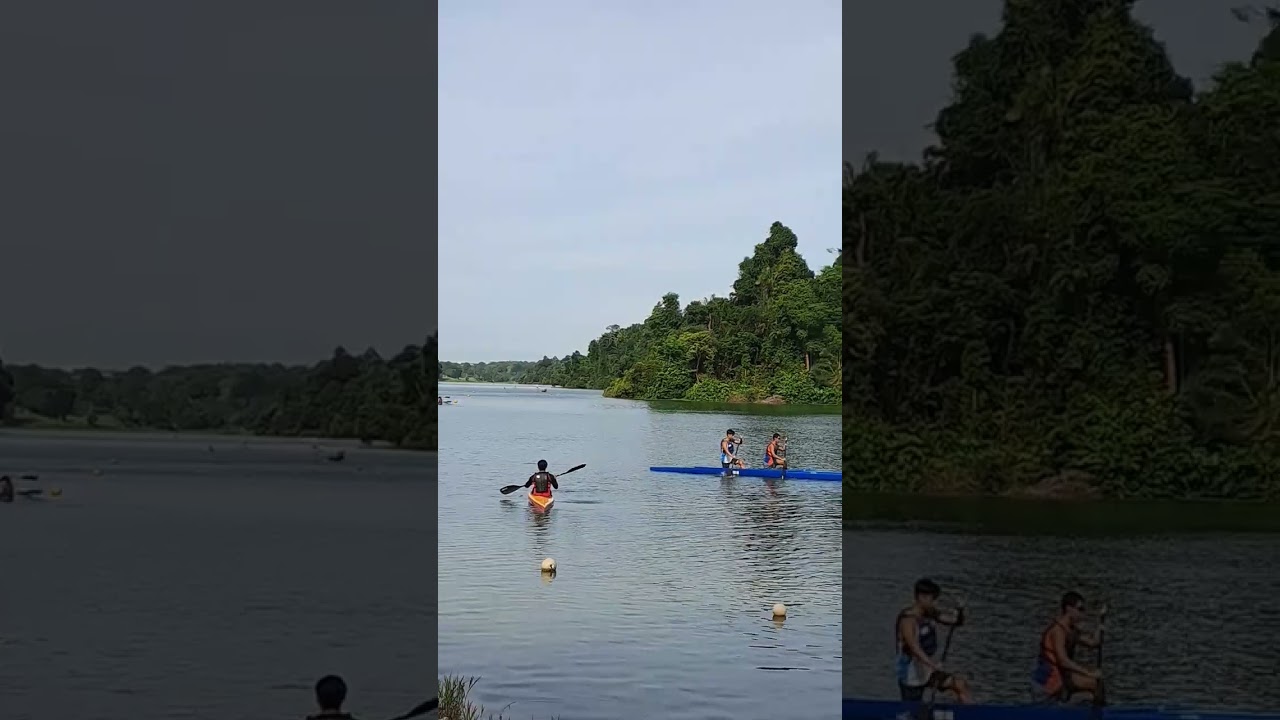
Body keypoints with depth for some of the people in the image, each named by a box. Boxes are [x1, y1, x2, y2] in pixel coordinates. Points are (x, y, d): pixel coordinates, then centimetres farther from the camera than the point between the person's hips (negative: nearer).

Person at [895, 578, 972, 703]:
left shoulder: (931, 613, 2)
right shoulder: (908, 620, -23)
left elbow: (956, 622, 9)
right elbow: (914, 648, -36)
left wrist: (960, 610, -14)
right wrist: (935, 666, -49)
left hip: (928, 673, 8)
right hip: (912, 678, -7)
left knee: (961, 685, -7)